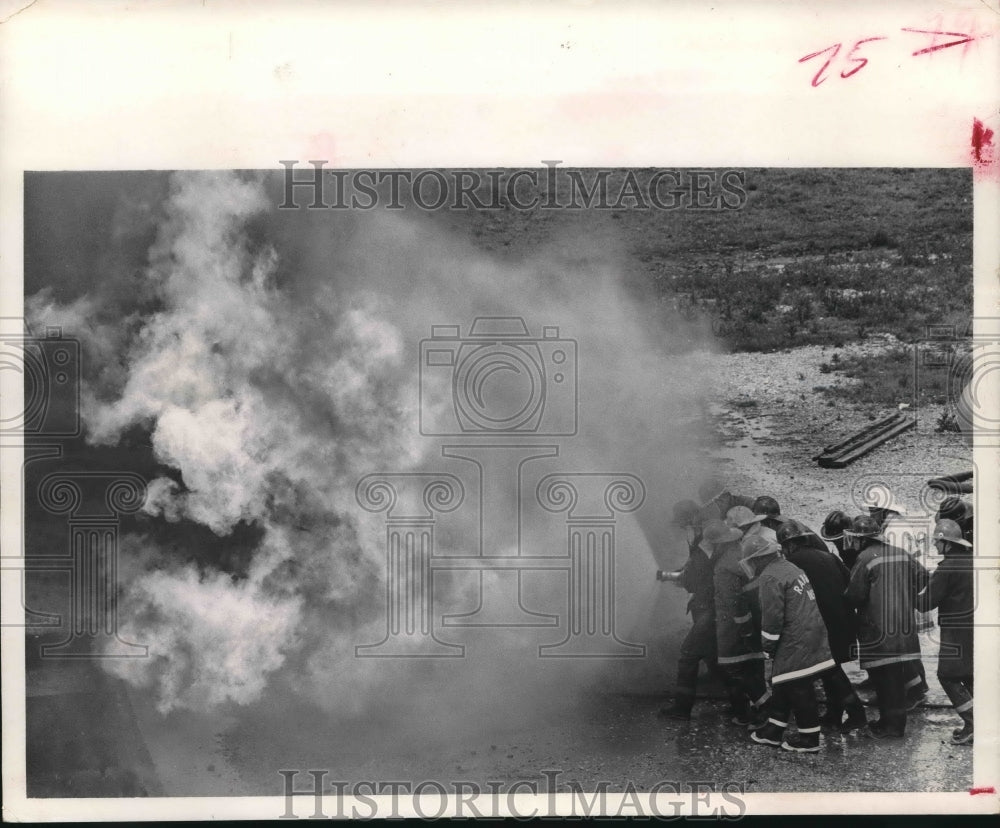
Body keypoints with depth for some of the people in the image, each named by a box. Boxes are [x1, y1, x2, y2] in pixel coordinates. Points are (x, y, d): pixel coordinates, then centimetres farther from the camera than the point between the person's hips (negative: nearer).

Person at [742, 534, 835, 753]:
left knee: (799, 689, -1)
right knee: (784, 684, 17)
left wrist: (768, 646, -4)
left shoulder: (770, 578, -14)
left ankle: (809, 739, 6)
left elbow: (772, 616, -17)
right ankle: (773, 731, 25)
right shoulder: (790, 568, 17)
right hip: (813, 634, 10)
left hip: (797, 642, -10)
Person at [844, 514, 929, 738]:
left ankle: (889, 723, 6)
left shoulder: (865, 559, -15)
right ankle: (898, 721, 21)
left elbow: (854, 596, -16)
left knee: (883, 679, 2)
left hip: (877, 631, -7)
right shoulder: (902, 554, 7)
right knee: (898, 677, 14)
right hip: (904, 629, 7)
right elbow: (922, 577, 11)